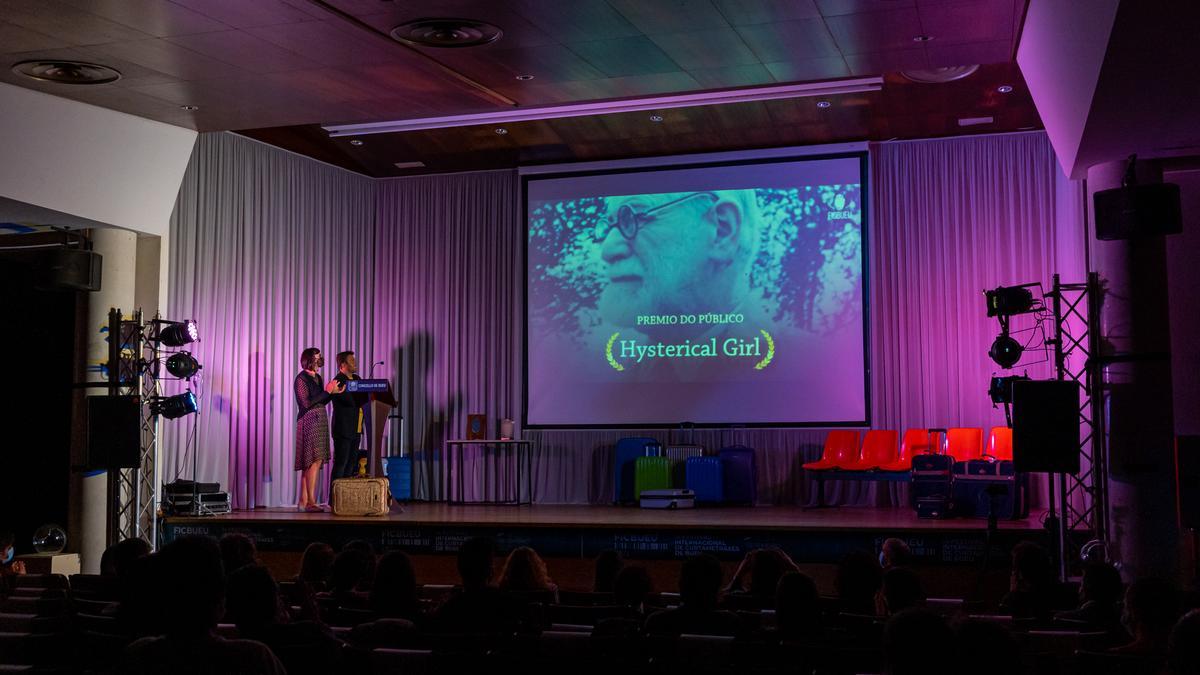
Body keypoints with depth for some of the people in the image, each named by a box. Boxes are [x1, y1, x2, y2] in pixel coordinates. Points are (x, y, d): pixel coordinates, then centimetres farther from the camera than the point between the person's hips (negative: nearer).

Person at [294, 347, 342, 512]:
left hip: (319, 421, 9)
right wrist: (327, 391, -16)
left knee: (310, 463, 7)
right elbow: (306, 403, -16)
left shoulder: (317, 378, 16)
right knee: (315, 460, -14)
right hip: (309, 422, -9)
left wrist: (333, 392, 3)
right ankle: (311, 501, -14)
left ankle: (303, 501, 8)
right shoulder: (302, 378, -8)